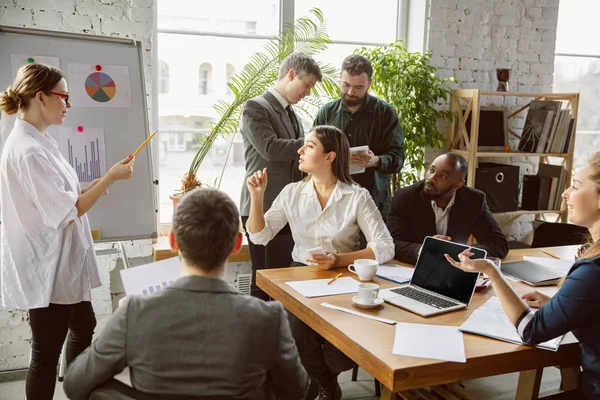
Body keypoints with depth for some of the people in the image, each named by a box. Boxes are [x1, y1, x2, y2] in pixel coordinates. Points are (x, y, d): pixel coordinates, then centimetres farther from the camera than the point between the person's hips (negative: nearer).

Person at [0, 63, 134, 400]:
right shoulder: (27, 150, -24)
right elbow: (65, 213, -25)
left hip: (62, 263, 11)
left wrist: (96, 185, 4)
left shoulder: (38, 142, 7)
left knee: (84, 328, 24)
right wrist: (110, 179, -19)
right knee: (47, 351, 4)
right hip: (47, 268, -11)